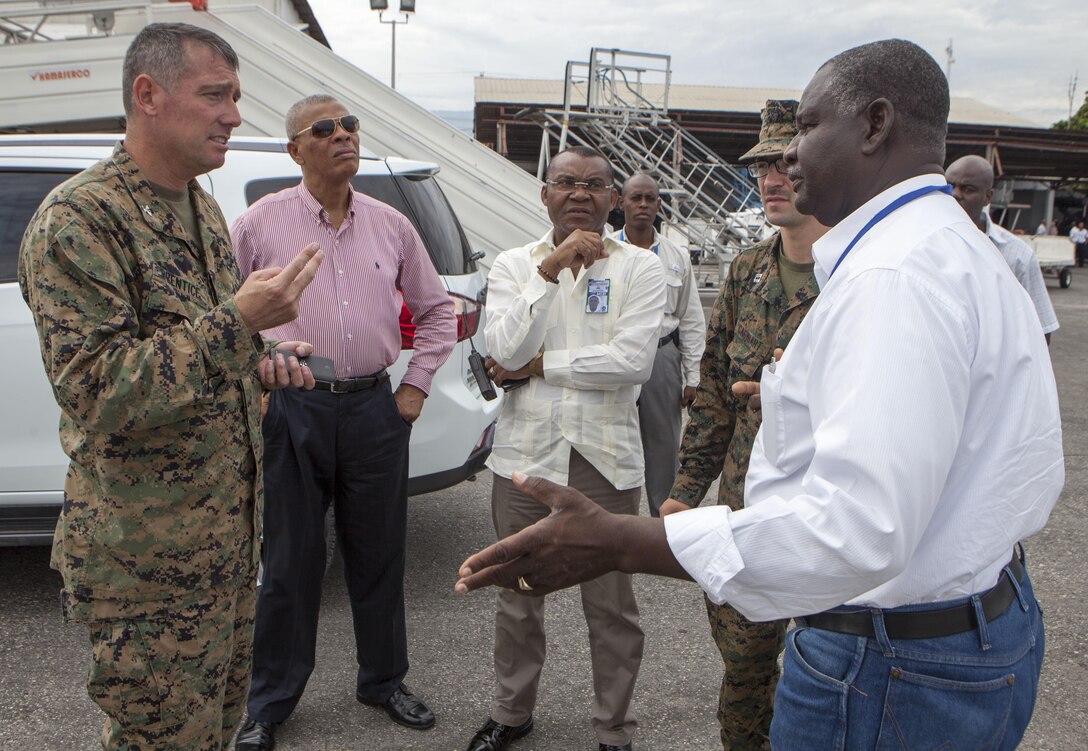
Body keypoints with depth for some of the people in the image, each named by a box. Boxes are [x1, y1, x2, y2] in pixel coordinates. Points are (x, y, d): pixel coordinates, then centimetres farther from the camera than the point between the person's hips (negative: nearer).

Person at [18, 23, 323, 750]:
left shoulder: (202, 208, 11)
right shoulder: (78, 219, -17)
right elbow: (95, 394, -24)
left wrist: (259, 364, 2)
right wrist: (238, 324, -31)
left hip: (229, 529, 8)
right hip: (149, 555, -8)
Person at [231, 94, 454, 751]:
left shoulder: (392, 226, 8)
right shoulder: (261, 224, -1)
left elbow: (437, 310, 17)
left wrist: (416, 386, 8)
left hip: (375, 408, 3)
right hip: (293, 409, -2)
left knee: (380, 554, 13)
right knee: (290, 561, 6)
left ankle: (385, 680, 32)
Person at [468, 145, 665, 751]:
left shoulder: (640, 268, -1)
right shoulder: (513, 264, 5)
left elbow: (633, 360, -15)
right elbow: (505, 350, -12)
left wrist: (538, 366, -11)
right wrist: (551, 268, -18)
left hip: (607, 458, -2)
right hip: (524, 454, 2)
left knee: (611, 605, 8)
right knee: (518, 597, 16)